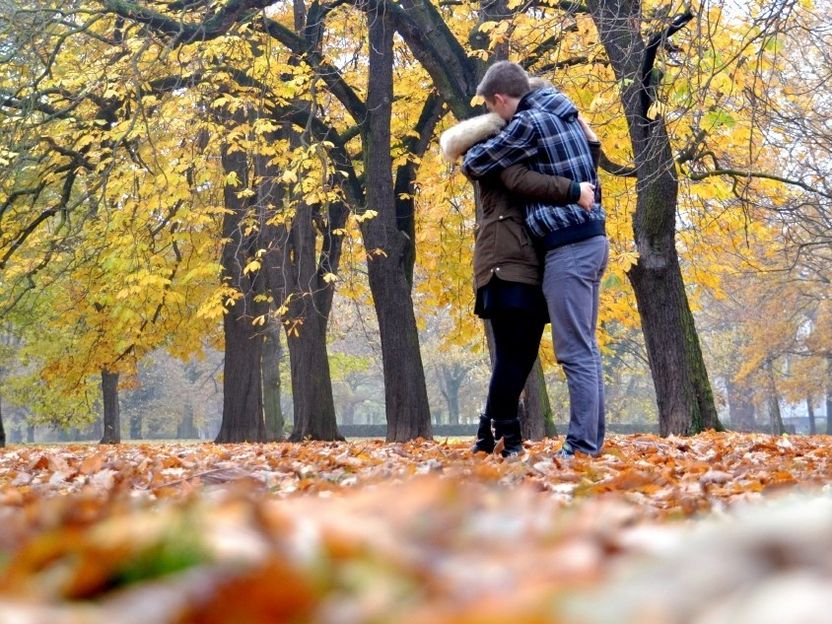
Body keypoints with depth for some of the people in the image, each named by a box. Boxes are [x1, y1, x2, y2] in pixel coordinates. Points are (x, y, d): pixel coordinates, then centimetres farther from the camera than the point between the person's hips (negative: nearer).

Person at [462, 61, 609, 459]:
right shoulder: (564, 113, 15)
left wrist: (470, 153, 17)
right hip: (592, 239, 9)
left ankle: (582, 446, -9)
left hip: (568, 246, -9)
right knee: (585, 348, 12)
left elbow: (474, 165, -5)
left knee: (575, 352, -9)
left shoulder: (529, 124, -12)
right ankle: (592, 440, 15)